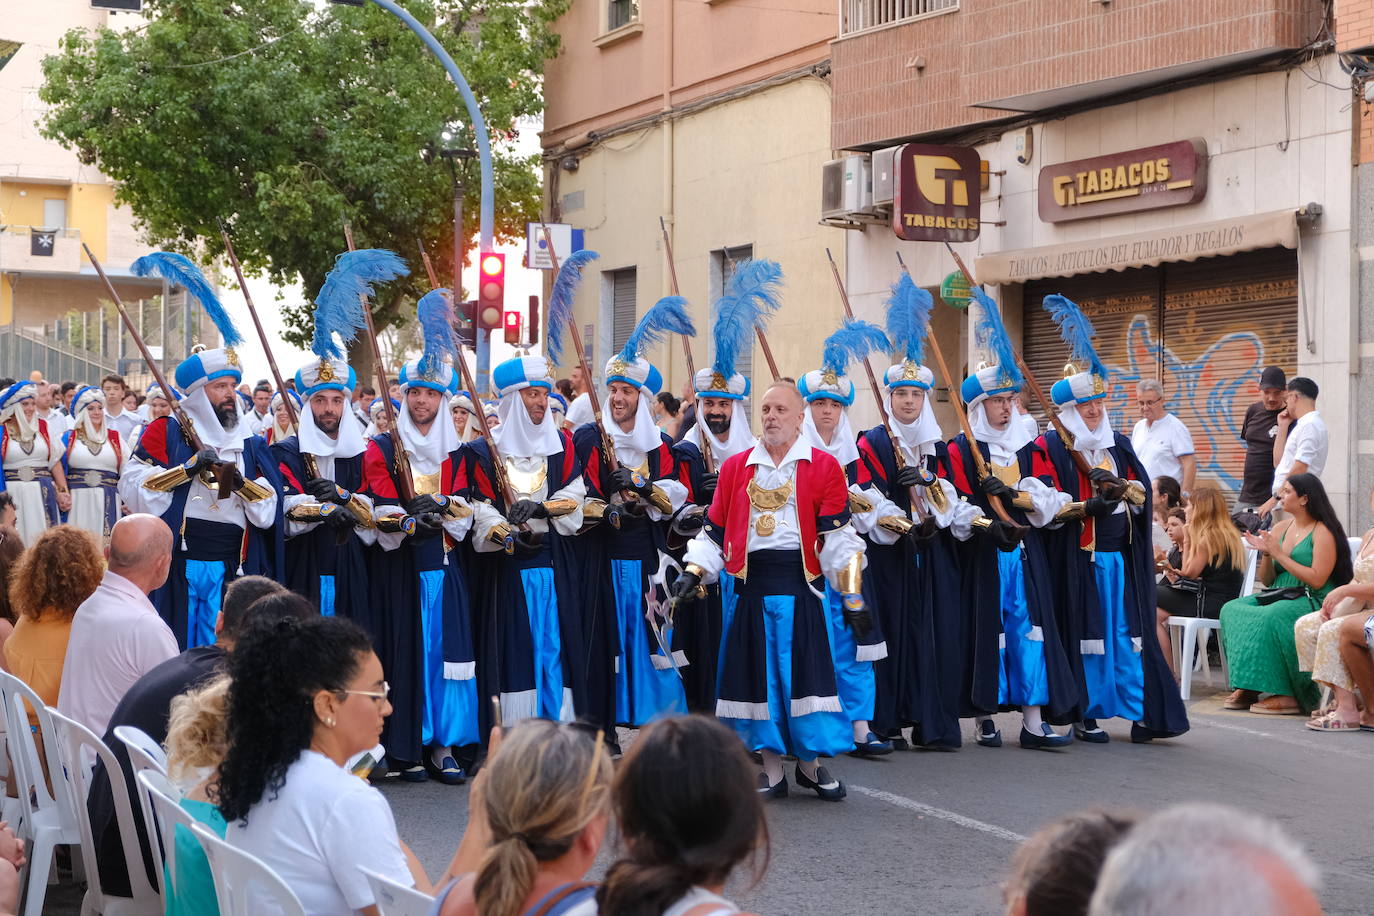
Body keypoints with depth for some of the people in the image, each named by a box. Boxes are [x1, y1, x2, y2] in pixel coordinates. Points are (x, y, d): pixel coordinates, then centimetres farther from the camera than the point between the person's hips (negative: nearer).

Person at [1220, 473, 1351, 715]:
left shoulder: (1323, 532, -5)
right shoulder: (1280, 529, 16)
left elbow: (1317, 580, -16)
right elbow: (1266, 580, 19)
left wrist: (1279, 554, -13)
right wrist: (1265, 554, -1)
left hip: (1312, 601, -7)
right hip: (1278, 596, 7)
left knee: (1269, 618, -35)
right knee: (1232, 609, -18)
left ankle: (1285, 694, -29)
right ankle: (1247, 688, -23)